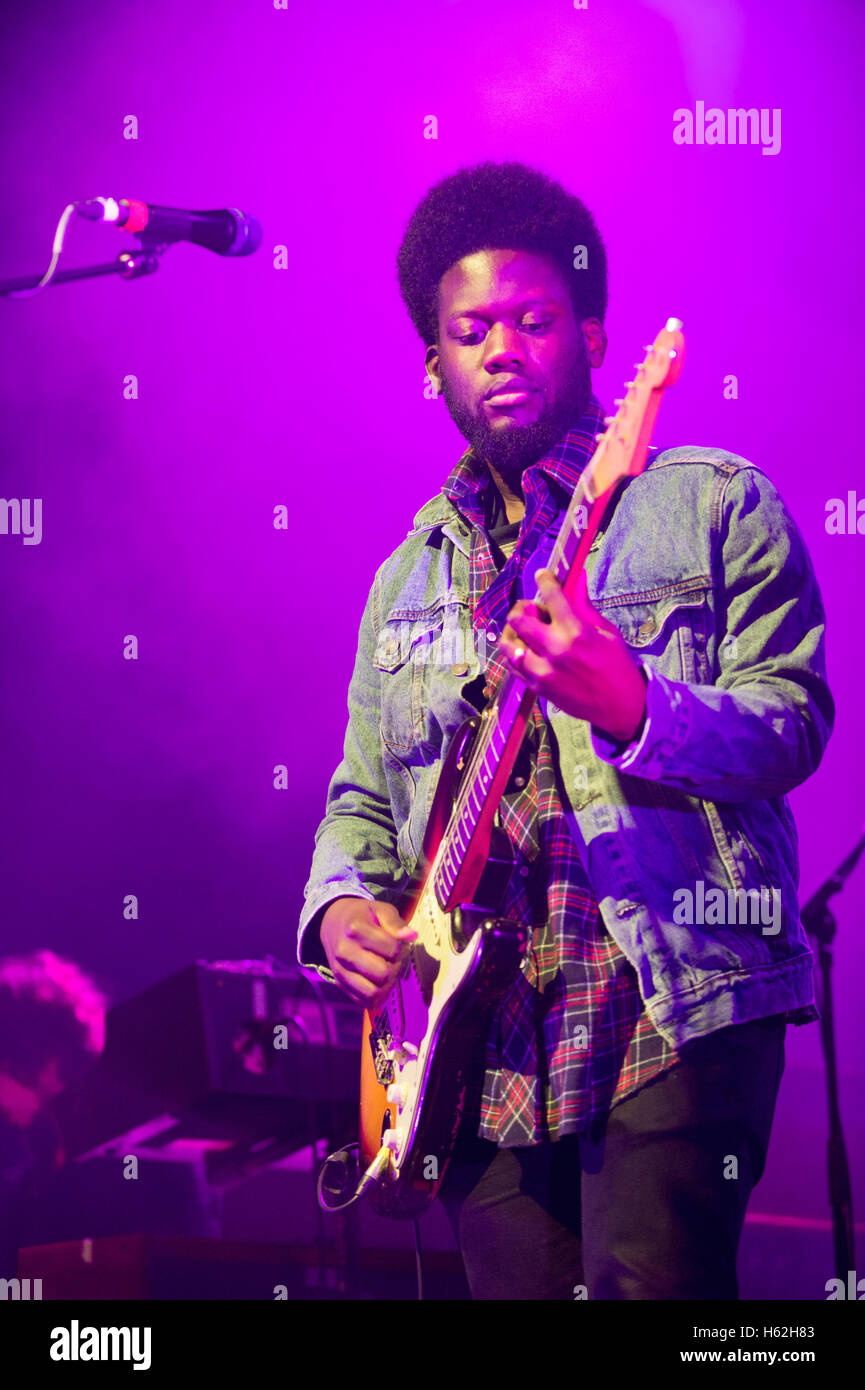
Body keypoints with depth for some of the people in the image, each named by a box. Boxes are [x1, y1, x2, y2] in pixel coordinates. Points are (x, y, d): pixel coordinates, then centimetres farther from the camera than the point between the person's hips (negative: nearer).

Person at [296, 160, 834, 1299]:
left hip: (675, 1003, -5)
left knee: (650, 1285, -16)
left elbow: (794, 722, -7)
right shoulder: (410, 571, 19)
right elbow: (364, 792, 22)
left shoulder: (712, 503, 2)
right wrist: (340, 905, 1)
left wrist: (632, 710, -26)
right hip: (479, 1039, 5)